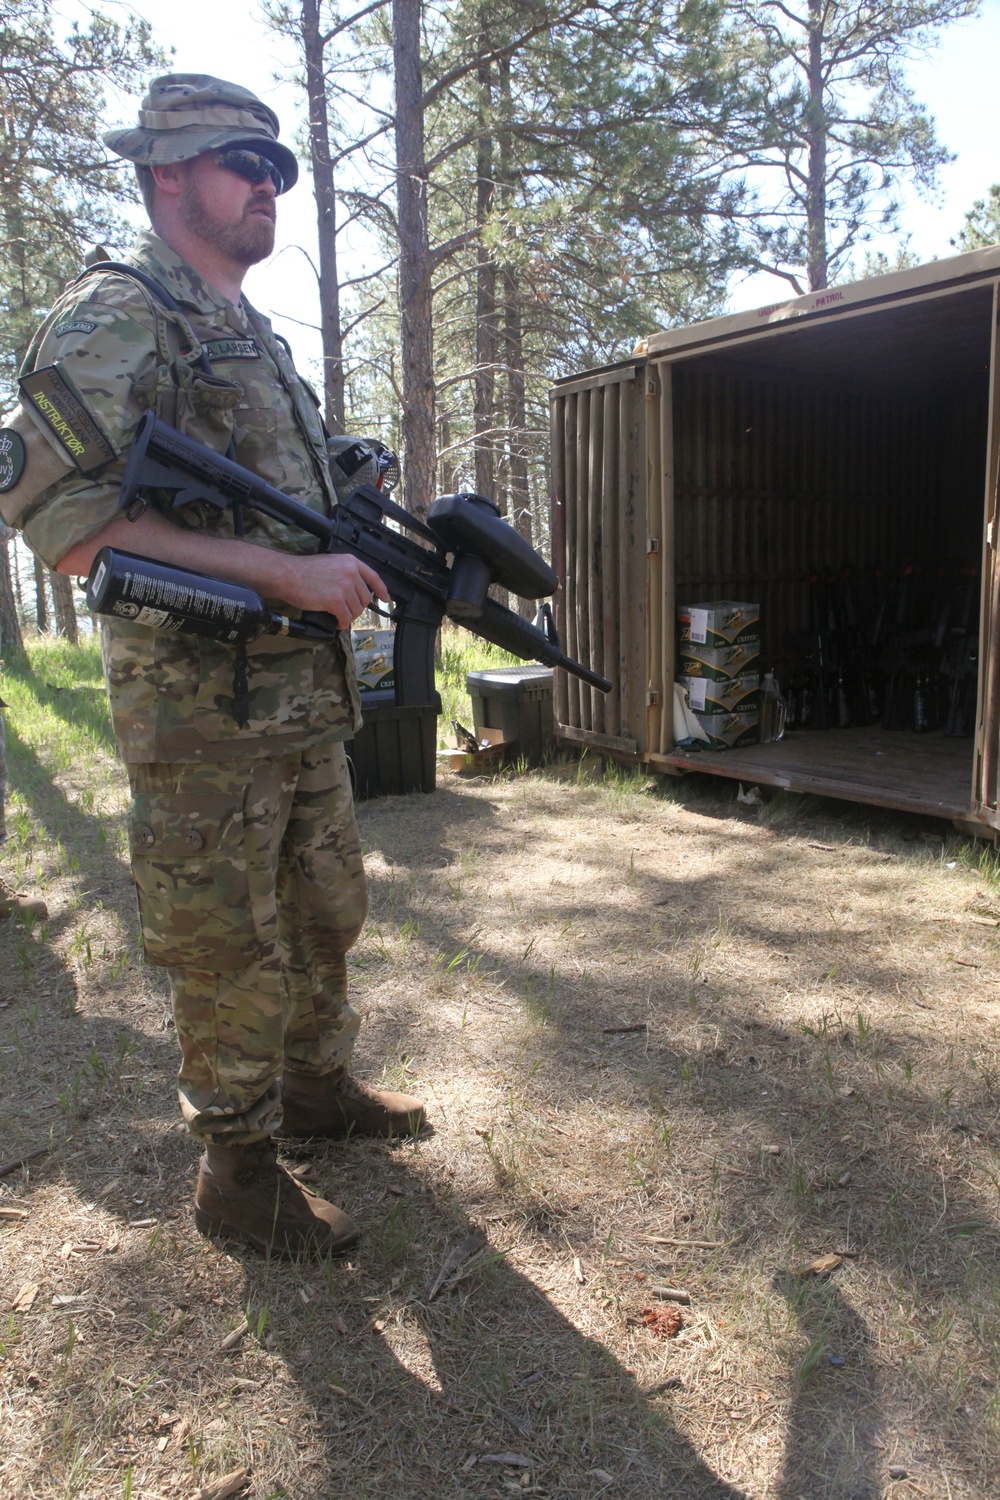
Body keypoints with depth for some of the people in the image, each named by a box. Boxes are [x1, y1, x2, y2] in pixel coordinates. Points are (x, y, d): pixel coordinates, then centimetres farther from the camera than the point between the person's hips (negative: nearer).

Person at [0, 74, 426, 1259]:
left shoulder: (255, 336, 19)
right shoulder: (114, 317, -9)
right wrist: (284, 572, -23)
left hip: (305, 700, 9)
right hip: (202, 712, -8)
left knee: (326, 917, 19)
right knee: (230, 955, 3)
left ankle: (317, 1084, 40)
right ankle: (236, 1173, 22)